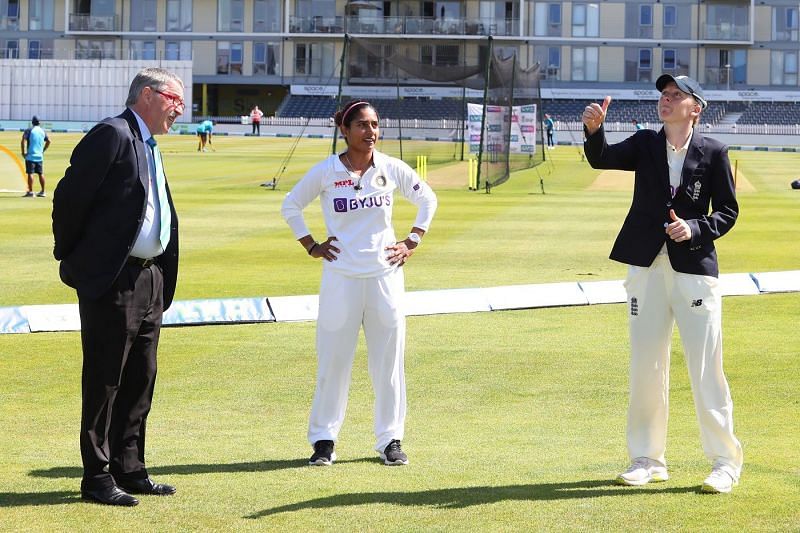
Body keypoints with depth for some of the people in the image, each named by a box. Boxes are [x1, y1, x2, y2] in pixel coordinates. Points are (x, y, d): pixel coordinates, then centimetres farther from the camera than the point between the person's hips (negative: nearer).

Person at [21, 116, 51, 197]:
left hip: (30, 156, -5)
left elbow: (23, 141, -16)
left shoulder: (29, 130, -7)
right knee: (41, 173, 11)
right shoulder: (42, 131, 8)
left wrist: (23, 152, -8)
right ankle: (42, 191, 15)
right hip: (40, 156, 5)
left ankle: (30, 192, -9)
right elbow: (48, 141, 15)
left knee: (30, 173, -4)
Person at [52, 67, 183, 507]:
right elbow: (70, 196, -16)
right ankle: (97, 477, 5)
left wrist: (161, 279, 16)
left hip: (149, 279, 9)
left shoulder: (148, 145, 17)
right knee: (104, 381, -2)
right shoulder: (112, 135, -13)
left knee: (139, 380, 13)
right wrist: (70, 257, -7)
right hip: (111, 279, -9)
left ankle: (129, 471, 21)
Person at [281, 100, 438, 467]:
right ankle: (323, 440, 10)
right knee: (333, 358, 1)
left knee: (388, 358, 4)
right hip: (340, 278, -2)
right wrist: (311, 247, 4)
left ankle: (390, 440, 13)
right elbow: (290, 206, 10)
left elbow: (427, 199, 15)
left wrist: (412, 243, 7)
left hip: (385, 275, 2)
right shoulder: (326, 172, -3)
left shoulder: (391, 169, 1)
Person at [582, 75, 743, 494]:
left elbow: (727, 211, 2)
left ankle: (725, 460, 5)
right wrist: (593, 129, -29)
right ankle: (647, 459, 17)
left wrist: (695, 228, -16)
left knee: (705, 366, -4)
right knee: (646, 365, 7)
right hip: (647, 267, 3)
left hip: (694, 268, -3)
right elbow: (602, 160, -10)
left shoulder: (713, 152, 0)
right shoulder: (644, 144, 7)